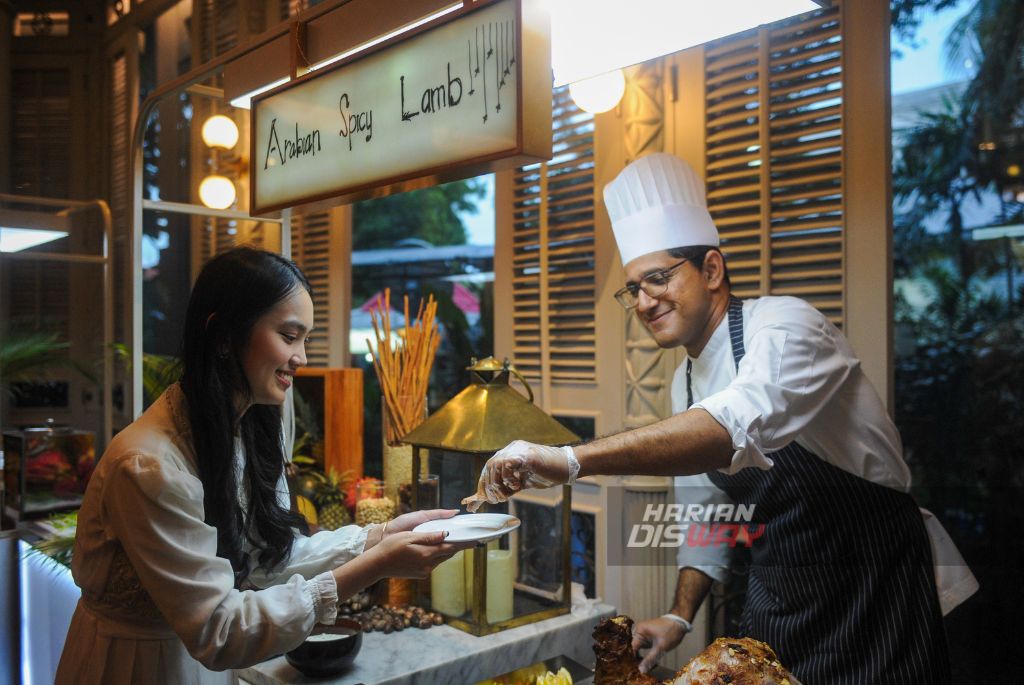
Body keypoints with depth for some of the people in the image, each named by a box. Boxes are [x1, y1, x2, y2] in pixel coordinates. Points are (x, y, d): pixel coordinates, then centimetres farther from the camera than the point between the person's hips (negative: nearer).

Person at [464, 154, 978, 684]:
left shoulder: (784, 326, -22)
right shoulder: (686, 382, 4)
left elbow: (739, 425, -45)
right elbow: (705, 510, 11)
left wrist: (572, 460, -51)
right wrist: (680, 615, 1)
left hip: (873, 591, -7)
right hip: (776, 598, 7)